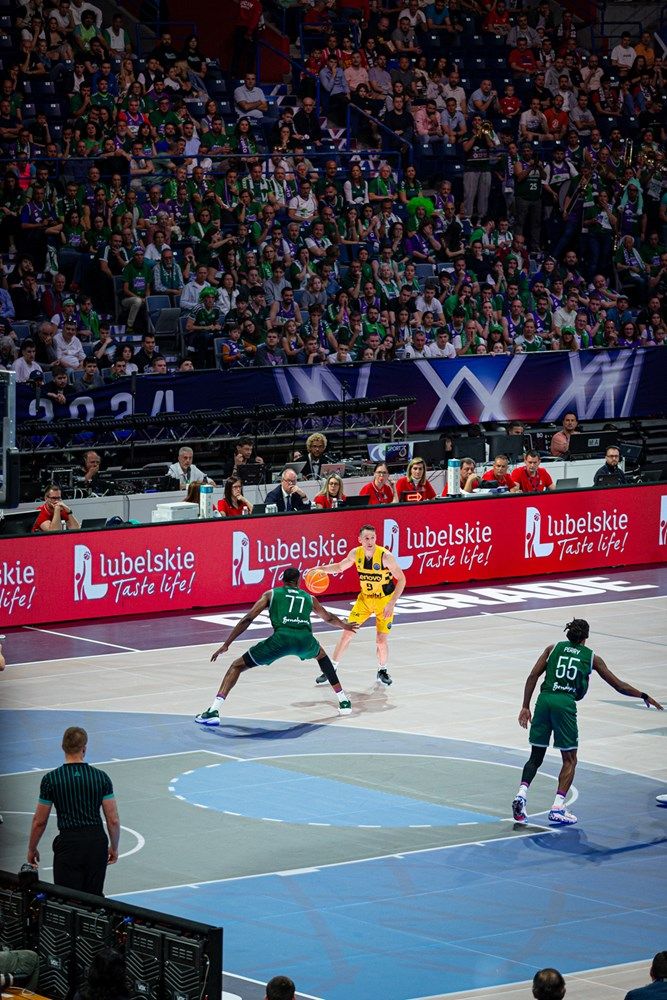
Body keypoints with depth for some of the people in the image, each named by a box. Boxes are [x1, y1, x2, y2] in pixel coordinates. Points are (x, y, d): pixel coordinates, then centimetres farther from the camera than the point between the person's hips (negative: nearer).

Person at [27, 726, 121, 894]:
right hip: (97, 843, 2)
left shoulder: (51, 779, -6)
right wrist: (114, 848, 15)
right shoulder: (101, 777, -1)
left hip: (69, 843, -2)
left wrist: (32, 849, 15)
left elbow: (39, 821, 1)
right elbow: (113, 820, 0)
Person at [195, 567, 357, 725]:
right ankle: (344, 702, 37)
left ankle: (213, 712, -9)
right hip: (305, 639, 3)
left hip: (282, 637, -3)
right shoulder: (309, 598, 30)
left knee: (237, 665, 9)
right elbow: (329, 618, 49)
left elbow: (247, 619, 14)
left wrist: (226, 645, 16)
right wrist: (345, 626, 71)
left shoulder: (271, 594, 23)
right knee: (321, 656, 39)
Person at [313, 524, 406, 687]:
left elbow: (401, 579, -18)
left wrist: (392, 604, -24)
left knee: (381, 640, -7)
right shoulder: (356, 554, -12)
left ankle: (382, 670, 20)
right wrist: (321, 569, -11)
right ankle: (332, 669, 14)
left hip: (384, 600, -3)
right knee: (347, 634, 0)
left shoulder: (385, 556, -25)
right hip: (365, 598, 3)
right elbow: (340, 567, 7)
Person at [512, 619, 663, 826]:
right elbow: (619, 686, 18)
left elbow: (533, 676, 8)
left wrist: (525, 707, 9)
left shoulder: (554, 648, 18)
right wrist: (645, 697, 30)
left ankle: (521, 795, -9)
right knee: (570, 760, 9)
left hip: (545, 699, 2)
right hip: (566, 703, -2)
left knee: (536, 757, 13)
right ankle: (557, 808, -3)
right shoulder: (592, 657, 14)